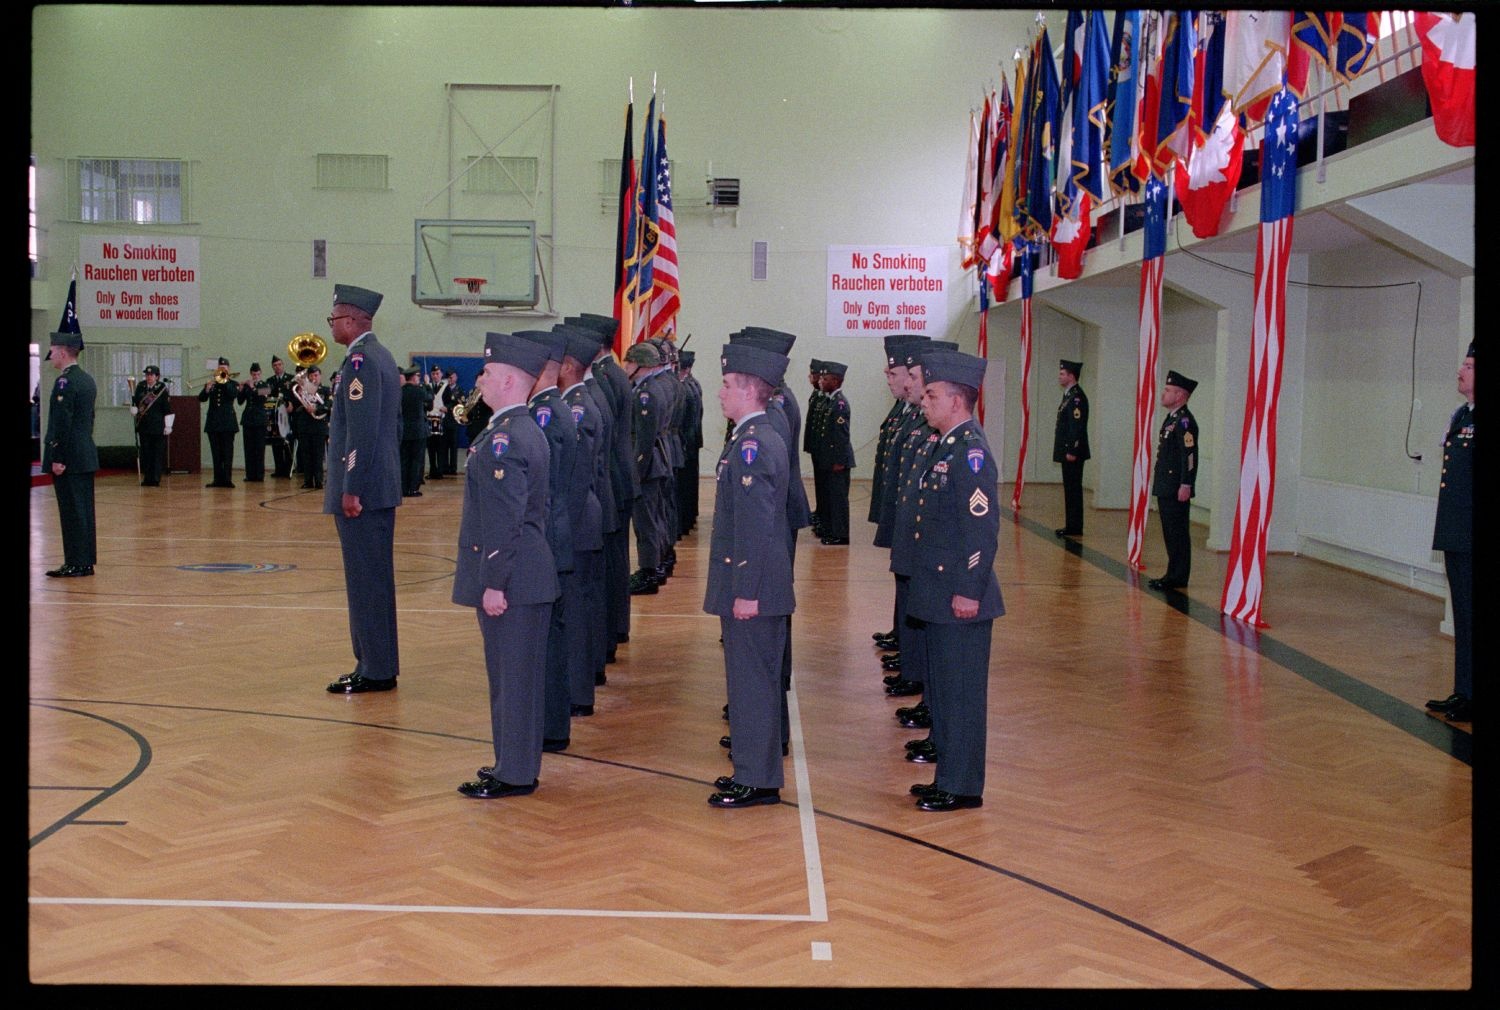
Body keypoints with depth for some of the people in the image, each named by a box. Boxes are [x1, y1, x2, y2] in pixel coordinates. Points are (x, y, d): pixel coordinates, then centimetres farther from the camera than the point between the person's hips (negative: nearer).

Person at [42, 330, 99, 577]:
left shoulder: (65, 382, -14)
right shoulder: (88, 380, 14)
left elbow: (62, 422, -19)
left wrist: (57, 458, -17)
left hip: (68, 458, -9)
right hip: (87, 455, 9)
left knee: (72, 511, -5)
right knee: (84, 510, 11)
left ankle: (75, 564, -2)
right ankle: (86, 562, 15)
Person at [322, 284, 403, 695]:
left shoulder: (360, 361, -16)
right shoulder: (382, 356, 15)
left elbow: (362, 430, -22)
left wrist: (351, 489, -20)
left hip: (363, 490, -10)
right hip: (383, 486, 10)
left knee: (367, 580, -4)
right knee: (373, 579, 15)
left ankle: (376, 671, 2)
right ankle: (376, 664, 22)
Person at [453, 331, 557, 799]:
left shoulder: (504, 439, -18)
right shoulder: (527, 430, 13)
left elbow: (504, 519, -22)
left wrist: (493, 582, -19)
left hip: (512, 579, -10)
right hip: (527, 577, 10)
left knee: (512, 675, -1)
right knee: (513, 673, 17)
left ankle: (515, 773, 7)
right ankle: (513, 762, 26)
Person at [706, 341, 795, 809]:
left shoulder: (751, 445, -19)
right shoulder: (759, 438, 13)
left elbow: (755, 525, -23)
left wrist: (746, 591, -22)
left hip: (751, 585, -10)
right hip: (755, 584, 10)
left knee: (752, 679, -2)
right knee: (753, 678, 16)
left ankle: (757, 780, 7)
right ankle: (753, 769, 26)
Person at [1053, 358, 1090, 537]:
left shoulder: (1077, 397, -15)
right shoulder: (1069, 395, 16)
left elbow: (1077, 426, -21)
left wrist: (1072, 451, -23)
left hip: (1073, 452, -10)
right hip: (1068, 451, 10)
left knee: (1073, 489, -5)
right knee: (1070, 489, 12)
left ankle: (1075, 527, -2)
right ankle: (1071, 526, 17)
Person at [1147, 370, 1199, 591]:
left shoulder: (1184, 421, -15)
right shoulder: (1172, 418, 16)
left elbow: (1190, 455, -21)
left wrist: (1186, 486, -23)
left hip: (1176, 490, -10)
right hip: (1165, 488, 10)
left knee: (1177, 534, -4)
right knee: (1170, 533, 13)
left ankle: (1178, 578, 0)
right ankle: (1173, 575, 20)